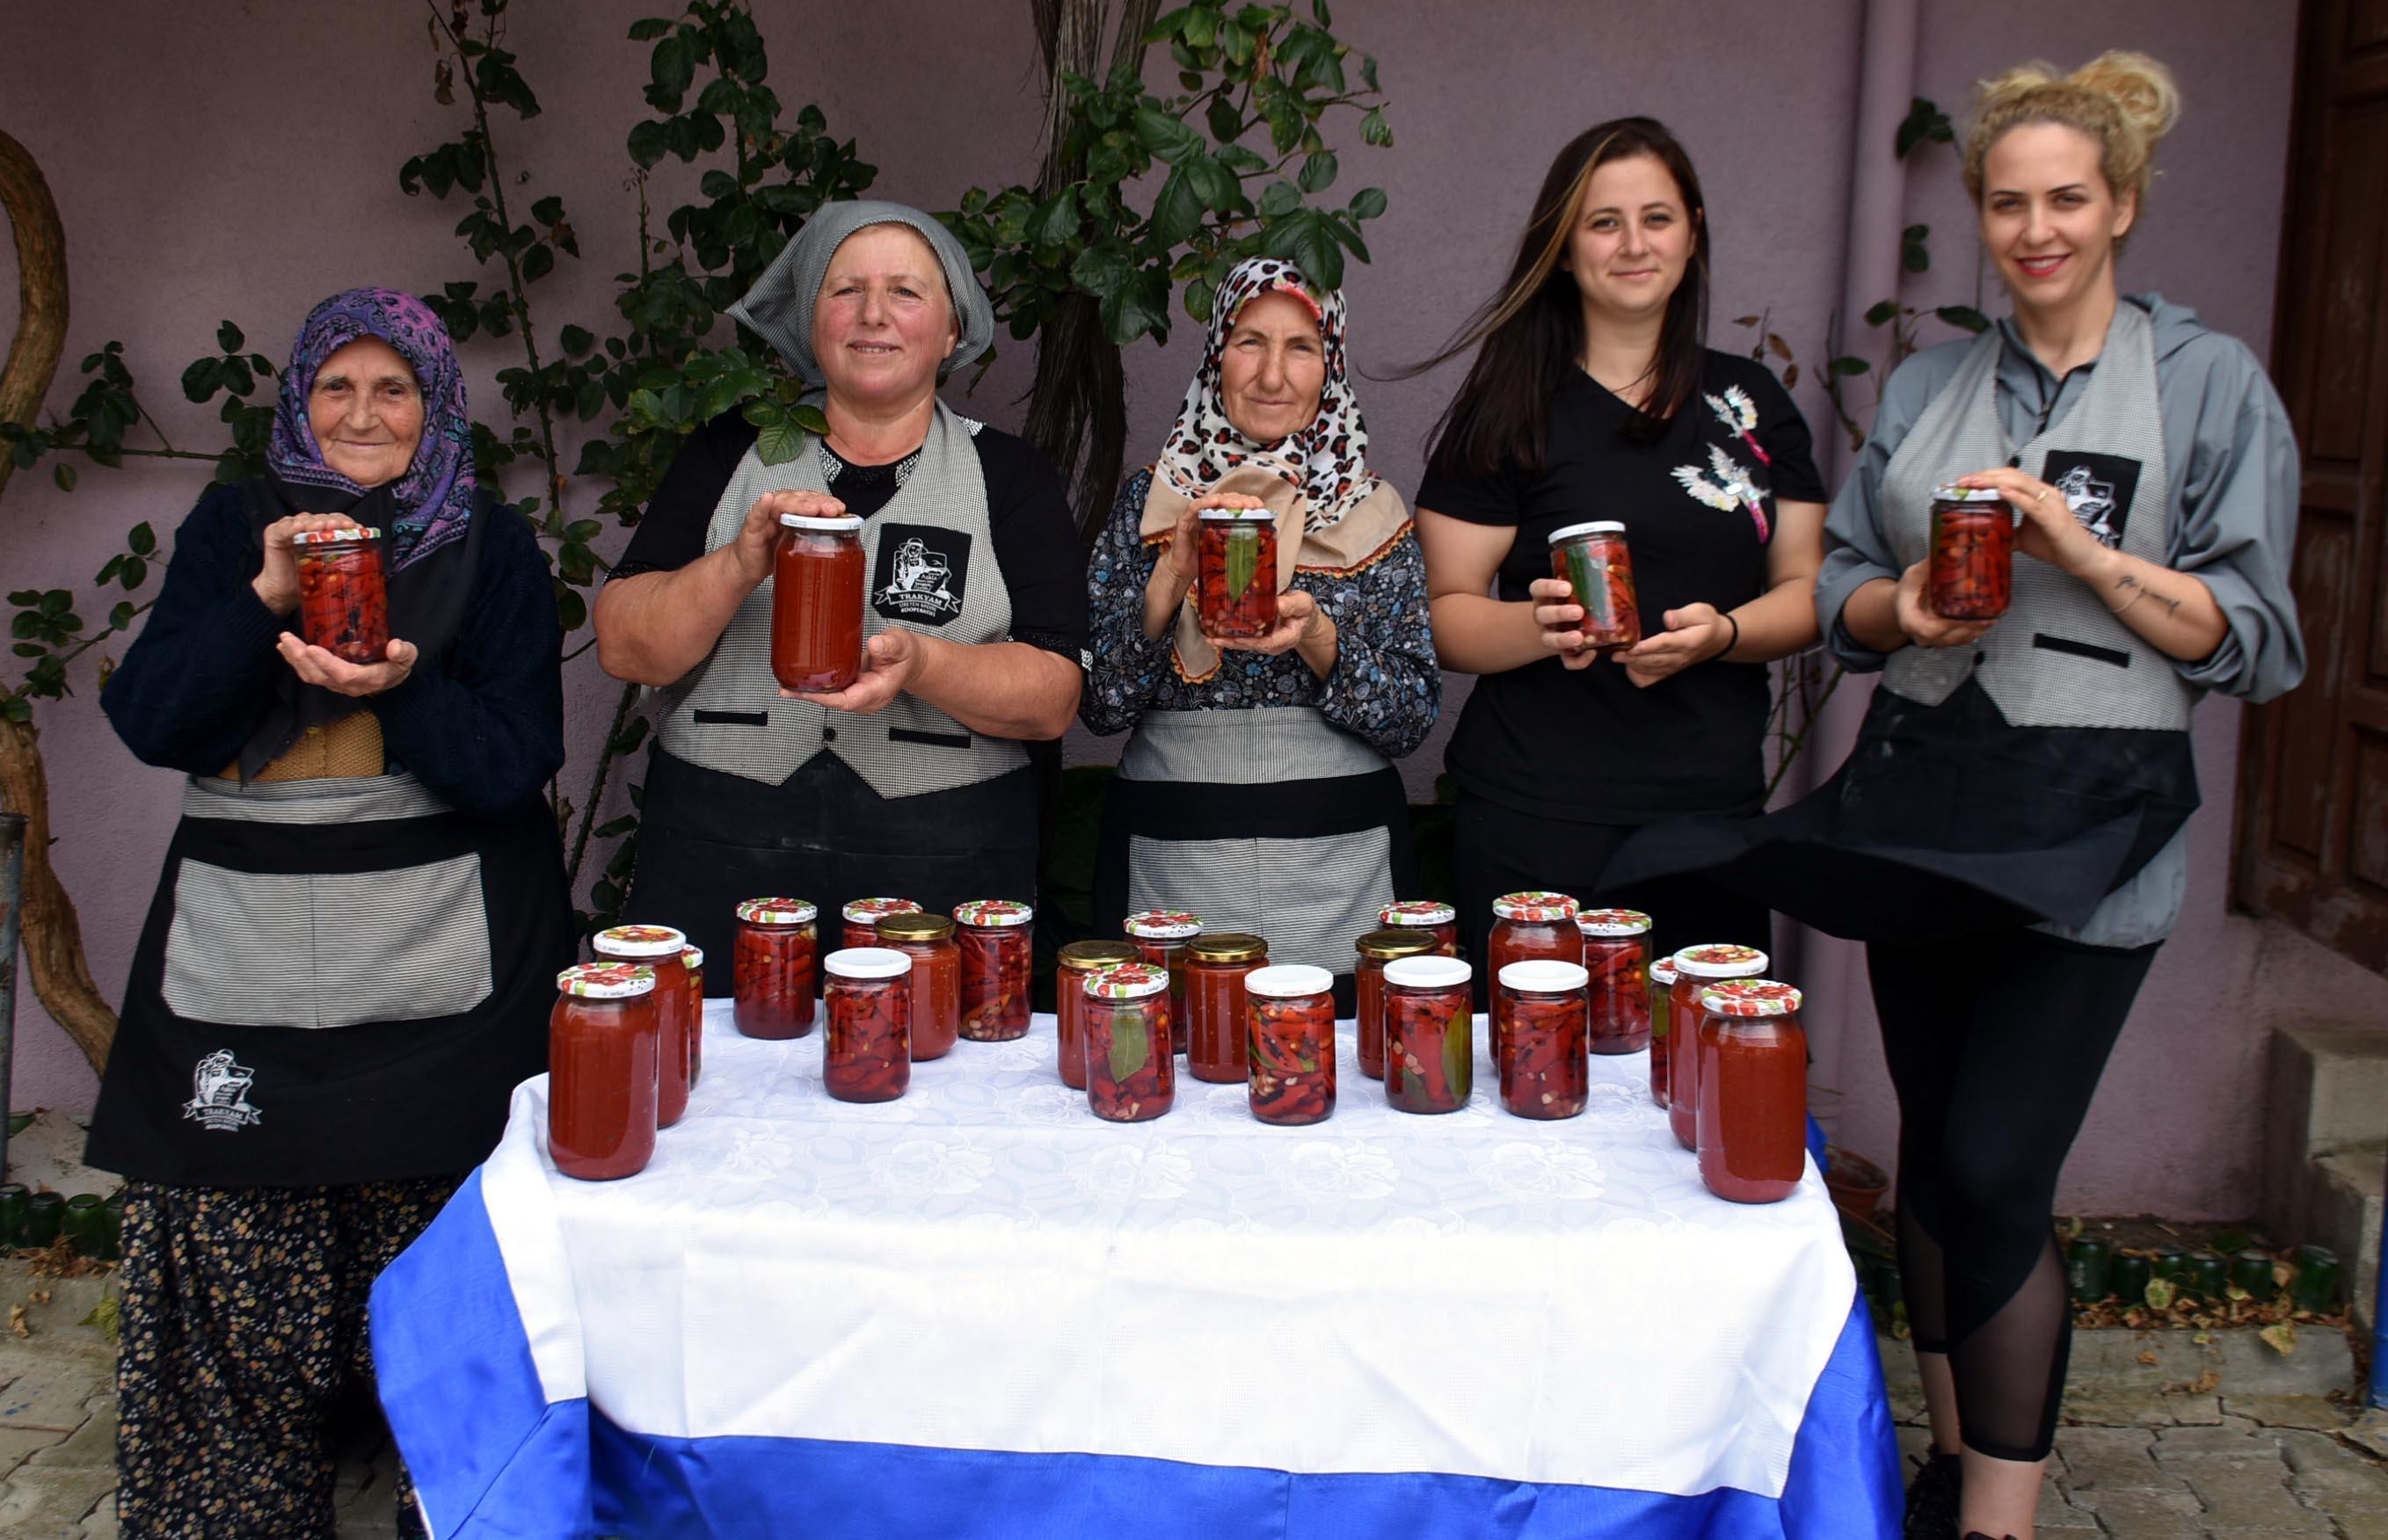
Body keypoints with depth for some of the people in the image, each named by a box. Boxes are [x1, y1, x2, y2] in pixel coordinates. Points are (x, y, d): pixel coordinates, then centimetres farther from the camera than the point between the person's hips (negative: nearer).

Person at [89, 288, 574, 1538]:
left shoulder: (491, 547, 7)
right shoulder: (232, 527, 11)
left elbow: (517, 763, -1)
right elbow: (148, 722, 1)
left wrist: (404, 687, -18)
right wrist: (262, 599, -12)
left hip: (437, 955, -2)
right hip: (243, 951, 2)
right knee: (236, 1267, 1)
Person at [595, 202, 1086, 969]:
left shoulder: (1010, 477, 5)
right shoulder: (731, 452, 8)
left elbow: (1053, 699, -3)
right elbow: (623, 649, 1)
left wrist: (920, 663, -21)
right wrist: (741, 566, -17)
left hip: (942, 875, 0)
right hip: (717, 863, 1)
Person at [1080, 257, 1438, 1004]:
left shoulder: (1373, 514, 4)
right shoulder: (1148, 503, 4)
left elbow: (1414, 717, -1)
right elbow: (1099, 703, -2)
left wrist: (1318, 639, -18)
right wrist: (1172, 576, -16)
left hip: (1340, 868, 1)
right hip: (1174, 870, 0)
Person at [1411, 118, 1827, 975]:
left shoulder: (1751, 403, 12)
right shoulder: (1512, 408, 1)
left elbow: (1807, 590, 10)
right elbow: (1444, 617, -3)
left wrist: (1722, 632, -10)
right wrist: (1540, 625, -22)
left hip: (1716, 811, 4)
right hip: (1539, 820, -3)